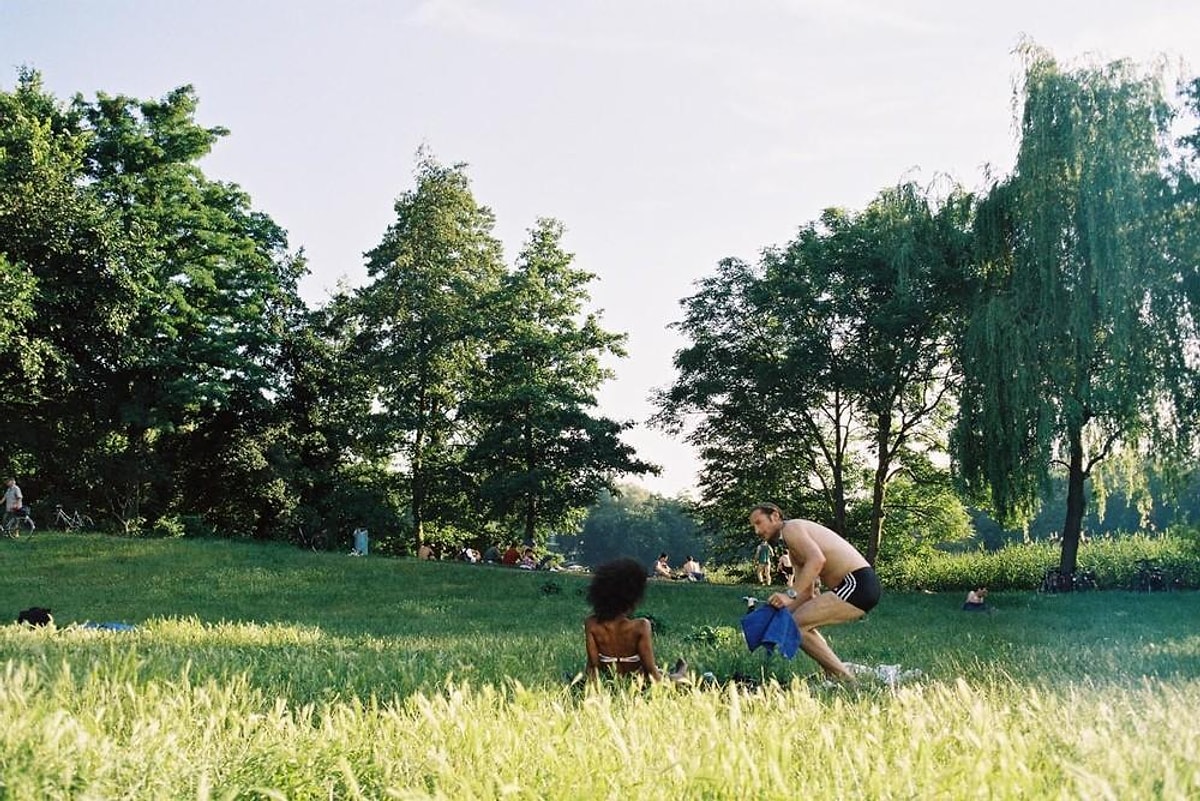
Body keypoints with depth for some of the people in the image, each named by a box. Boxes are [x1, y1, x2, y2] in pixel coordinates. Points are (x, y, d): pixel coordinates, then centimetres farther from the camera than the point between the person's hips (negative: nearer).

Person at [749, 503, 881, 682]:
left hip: (857, 585, -10)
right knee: (803, 623, 19)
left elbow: (817, 559, -24)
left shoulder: (791, 528, -6)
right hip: (858, 587, 10)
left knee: (796, 625, -13)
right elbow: (806, 593, 22)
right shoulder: (793, 552, 25)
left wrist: (790, 594, -28)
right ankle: (833, 677, 17)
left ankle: (845, 679, -11)